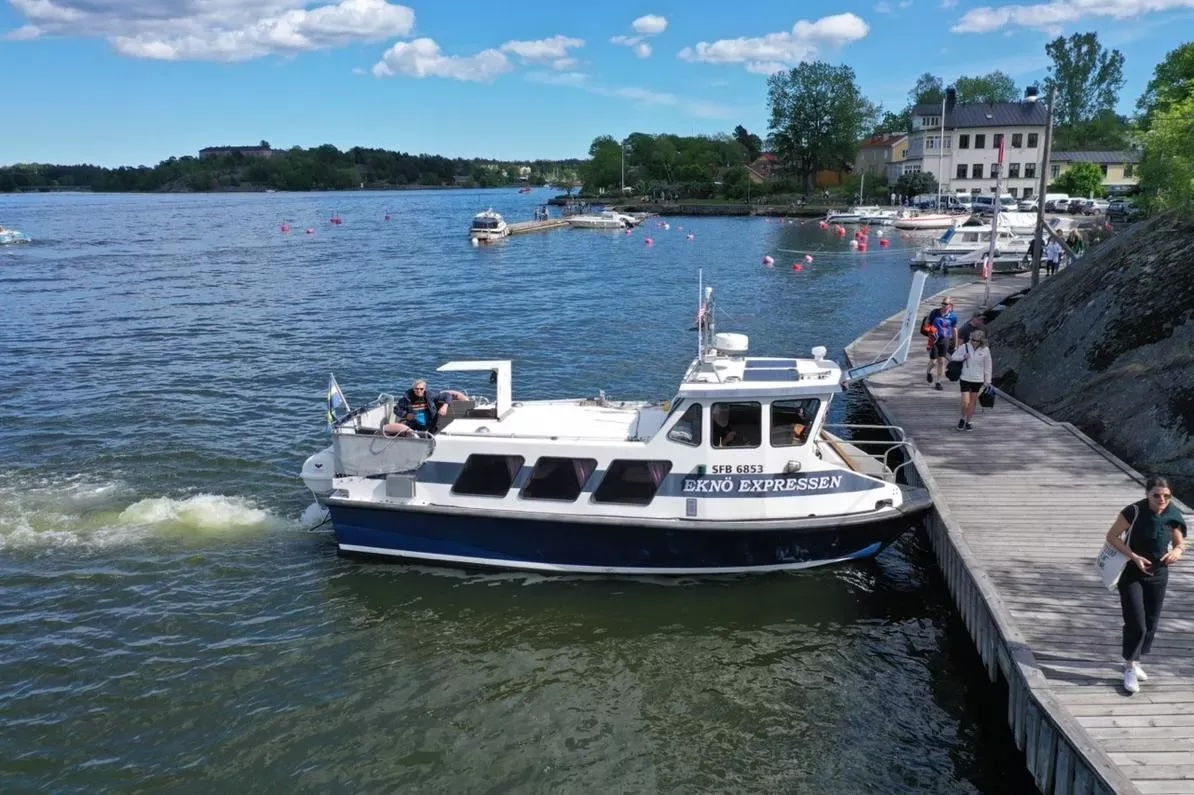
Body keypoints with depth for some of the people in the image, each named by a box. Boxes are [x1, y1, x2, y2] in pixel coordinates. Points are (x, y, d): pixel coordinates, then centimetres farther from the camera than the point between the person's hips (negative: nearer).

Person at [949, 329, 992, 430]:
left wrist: (987, 381, 3)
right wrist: (963, 357, -15)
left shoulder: (985, 350, -6)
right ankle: (963, 419, 18)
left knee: (973, 402, 11)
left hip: (978, 380, 1)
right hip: (965, 379, -1)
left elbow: (987, 367, 1)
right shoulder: (965, 347, -7)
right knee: (965, 402, -8)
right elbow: (953, 357, 4)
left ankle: (968, 422, 25)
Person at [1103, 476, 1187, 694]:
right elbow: (1112, 536, -14)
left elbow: (1180, 543, 5)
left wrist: (1177, 551, -19)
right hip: (1131, 574, -5)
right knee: (1136, 624, -6)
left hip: (1158, 575, 5)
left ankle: (1134, 662, 34)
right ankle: (1130, 669, 11)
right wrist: (1134, 556, -25)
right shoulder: (1134, 511, -21)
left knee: (1151, 624, 13)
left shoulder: (1173, 515, -9)